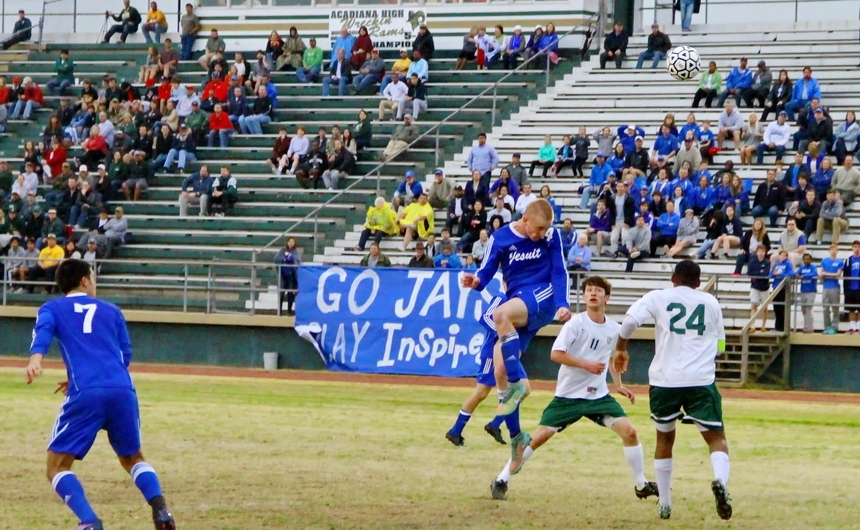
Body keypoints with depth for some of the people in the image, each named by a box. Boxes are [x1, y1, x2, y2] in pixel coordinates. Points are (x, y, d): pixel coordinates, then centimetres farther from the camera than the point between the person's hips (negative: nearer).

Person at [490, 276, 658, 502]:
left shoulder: (615, 329, 3)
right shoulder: (576, 323, -12)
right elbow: (556, 354, -18)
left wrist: (618, 385, 14)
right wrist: (586, 364, -24)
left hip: (599, 395, 4)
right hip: (568, 395, -4)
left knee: (629, 431, -8)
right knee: (540, 436, -7)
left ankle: (641, 484, 8)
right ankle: (501, 481, 4)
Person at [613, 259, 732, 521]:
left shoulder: (658, 298, 6)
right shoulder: (710, 302, 13)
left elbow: (630, 321, -8)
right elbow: (720, 345, 19)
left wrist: (621, 349, 7)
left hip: (665, 379, 0)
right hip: (701, 379, 0)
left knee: (664, 438, 19)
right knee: (716, 436, 2)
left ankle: (664, 504, 21)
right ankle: (720, 480, -29)